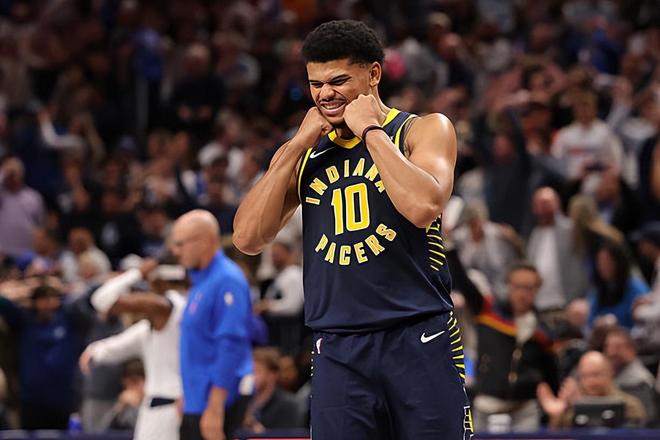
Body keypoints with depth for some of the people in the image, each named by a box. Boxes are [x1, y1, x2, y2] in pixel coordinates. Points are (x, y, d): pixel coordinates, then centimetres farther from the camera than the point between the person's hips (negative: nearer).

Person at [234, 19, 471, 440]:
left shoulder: (424, 130, 2)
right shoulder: (302, 152, 15)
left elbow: (424, 207, -18)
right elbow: (248, 238, 3)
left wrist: (370, 130, -10)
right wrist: (297, 147, 1)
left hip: (418, 342, -3)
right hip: (338, 352, 4)